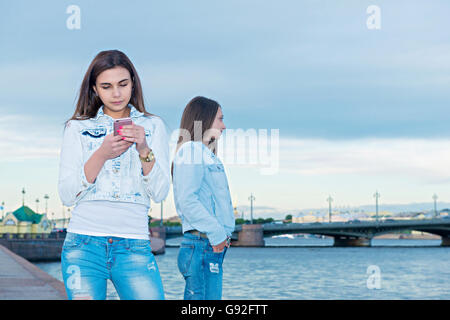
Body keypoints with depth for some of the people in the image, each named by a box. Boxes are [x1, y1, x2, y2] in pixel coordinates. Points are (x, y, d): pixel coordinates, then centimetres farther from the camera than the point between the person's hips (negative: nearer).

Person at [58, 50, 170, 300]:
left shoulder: (153, 126, 11)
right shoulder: (78, 128, 9)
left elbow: (160, 193, 3)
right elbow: (66, 195, 1)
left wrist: (144, 149, -12)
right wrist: (102, 154, -11)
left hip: (135, 247, 0)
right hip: (84, 244, 0)